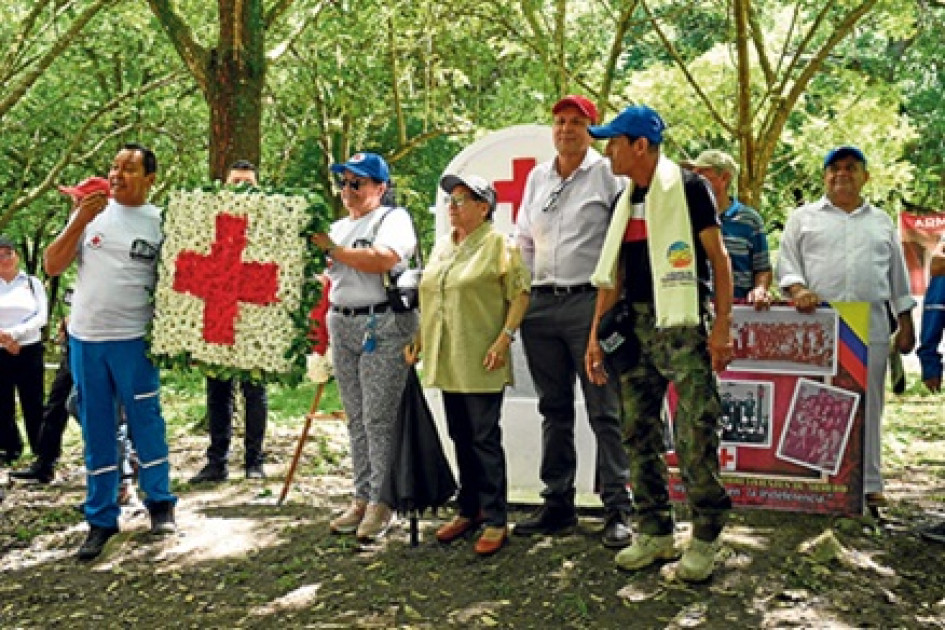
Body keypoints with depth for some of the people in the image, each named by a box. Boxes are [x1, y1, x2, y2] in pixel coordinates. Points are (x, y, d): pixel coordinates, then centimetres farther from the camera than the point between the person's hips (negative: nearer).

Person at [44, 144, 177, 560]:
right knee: (96, 432, 9)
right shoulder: (90, 212, 5)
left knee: (146, 423, 3)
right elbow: (52, 266, -1)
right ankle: (101, 519, 19)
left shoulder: (160, 221, -1)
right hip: (84, 338, 3)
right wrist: (80, 221, -12)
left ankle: (159, 502, 21)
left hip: (134, 339, -3)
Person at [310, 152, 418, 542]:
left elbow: (382, 259, -22)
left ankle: (381, 502, 0)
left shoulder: (393, 218, -3)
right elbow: (327, 279, 25)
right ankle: (362, 498, 17)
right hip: (342, 326, 8)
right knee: (356, 418, 10)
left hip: (382, 326, -7)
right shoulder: (338, 227, 20)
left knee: (378, 418, -7)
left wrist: (332, 249, -14)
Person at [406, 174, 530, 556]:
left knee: (485, 439, -3)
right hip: (446, 361, 7)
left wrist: (504, 339, -18)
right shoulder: (441, 248, 17)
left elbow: (520, 294, -10)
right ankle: (468, 510, 25)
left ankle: (495, 521, 4)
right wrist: (419, 338, 15)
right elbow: (428, 296, 23)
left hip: (480, 363, -7)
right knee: (461, 438, 14)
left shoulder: (498, 245, -5)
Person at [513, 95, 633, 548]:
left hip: (590, 303, -6)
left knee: (605, 411, -4)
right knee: (554, 410, 12)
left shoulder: (608, 173, -1)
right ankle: (557, 505, 20)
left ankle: (618, 510, 1)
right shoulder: (537, 177, 16)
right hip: (542, 306, 6)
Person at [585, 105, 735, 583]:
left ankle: (706, 537, 4)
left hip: (683, 325, -7)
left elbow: (718, 256, -7)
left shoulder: (687, 188, -5)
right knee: (639, 434, 8)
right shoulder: (624, 201, 15)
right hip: (635, 326, 7)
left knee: (695, 436, -8)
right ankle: (656, 533, 18)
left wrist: (722, 325, -15)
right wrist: (595, 334, 12)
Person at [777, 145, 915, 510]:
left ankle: (868, 483, 11)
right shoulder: (804, 218, 12)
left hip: (871, 327, 2)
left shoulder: (881, 221, 19)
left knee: (868, 405, 3)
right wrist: (797, 289, -15)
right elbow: (786, 263, 5)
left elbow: (897, 276, 18)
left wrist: (906, 325, 13)